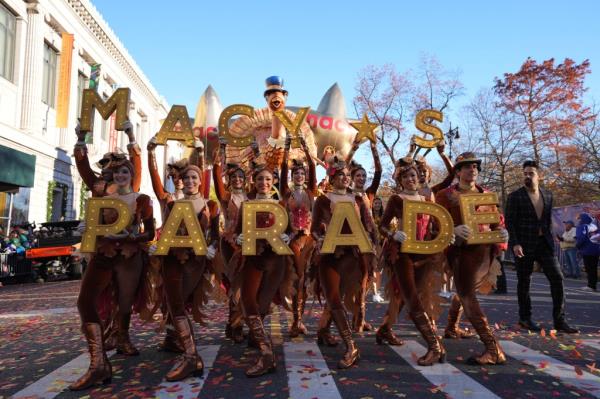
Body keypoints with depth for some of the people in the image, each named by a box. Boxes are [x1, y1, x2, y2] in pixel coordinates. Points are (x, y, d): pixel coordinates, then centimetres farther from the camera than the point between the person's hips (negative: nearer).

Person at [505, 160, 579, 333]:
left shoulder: (547, 195, 10)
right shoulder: (515, 196, -5)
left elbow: (549, 220, 16)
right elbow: (510, 222, -10)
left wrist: (549, 238, 9)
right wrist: (515, 244, -18)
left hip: (544, 243, 4)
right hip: (524, 245, -4)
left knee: (557, 278, -2)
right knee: (524, 282, 5)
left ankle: (560, 320, 6)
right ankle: (525, 318, 19)